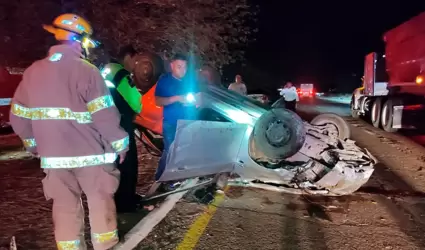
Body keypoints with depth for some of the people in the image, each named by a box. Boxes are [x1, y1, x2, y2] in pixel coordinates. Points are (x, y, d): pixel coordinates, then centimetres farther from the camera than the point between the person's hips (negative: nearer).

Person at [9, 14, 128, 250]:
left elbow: (18, 115, 14)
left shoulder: (33, 71, 9)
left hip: (53, 154, 5)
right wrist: (120, 143, -5)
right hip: (90, 152, -5)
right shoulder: (86, 70, -12)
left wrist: (32, 143, 26)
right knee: (100, 199, 11)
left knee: (65, 204, 15)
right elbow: (104, 114, -16)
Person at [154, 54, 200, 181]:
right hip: (171, 124, -3)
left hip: (189, 122, 4)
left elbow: (199, 97, 12)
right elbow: (158, 101, -10)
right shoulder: (164, 80, -4)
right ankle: (160, 179, 14)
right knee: (169, 151, -1)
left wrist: (193, 101, -11)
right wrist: (176, 98, -21)